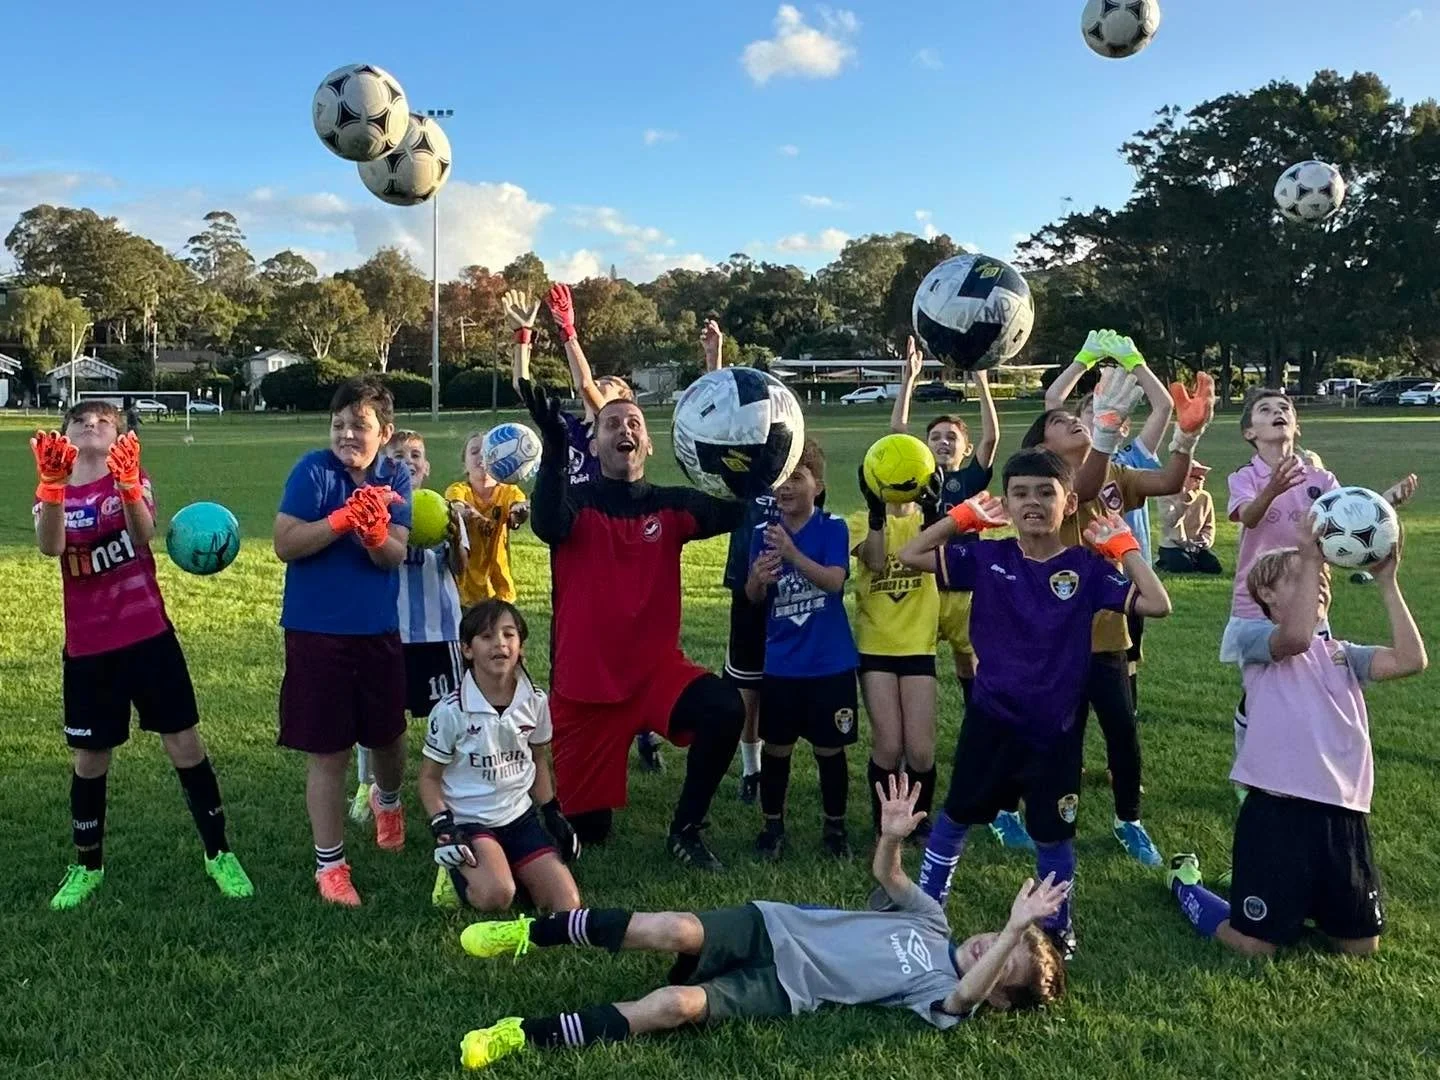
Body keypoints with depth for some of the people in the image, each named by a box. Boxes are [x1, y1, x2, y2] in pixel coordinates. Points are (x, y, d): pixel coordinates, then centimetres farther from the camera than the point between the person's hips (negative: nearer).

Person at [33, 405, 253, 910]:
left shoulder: (133, 481, -2)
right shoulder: (53, 495, 2)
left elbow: (143, 536, -25)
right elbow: (50, 547, -22)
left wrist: (128, 485, -45)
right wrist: (53, 485, -40)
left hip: (149, 636, -1)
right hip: (87, 648, 2)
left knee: (184, 743, 2)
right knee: (89, 759, 10)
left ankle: (219, 853, 15)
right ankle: (87, 866, 28)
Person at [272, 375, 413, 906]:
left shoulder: (395, 479, -1)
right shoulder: (312, 470, -11)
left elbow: (394, 555, -10)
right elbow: (286, 544, -16)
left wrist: (374, 533, -32)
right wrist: (343, 519, -26)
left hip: (379, 630, 3)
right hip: (317, 631, -3)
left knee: (388, 735, 19)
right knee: (327, 752, 3)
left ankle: (388, 799, 53)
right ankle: (330, 864, 18)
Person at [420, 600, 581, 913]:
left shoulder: (535, 700, -2)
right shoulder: (451, 710, -15)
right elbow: (429, 777, -4)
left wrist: (552, 813, 10)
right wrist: (443, 827, -17)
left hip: (522, 816, 4)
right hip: (469, 821, -4)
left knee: (568, 904, -8)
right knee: (496, 897, -31)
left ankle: (507, 865, 14)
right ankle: (458, 873, 2)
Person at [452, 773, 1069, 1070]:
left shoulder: (942, 993, -5)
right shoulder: (931, 919, 13)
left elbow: (969, 994, -28)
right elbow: (885, 874, 15)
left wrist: (1017, 927, -37)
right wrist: (893, 834, -7)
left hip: (783, 989, -4)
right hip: (772, 927, 4)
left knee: (675, 1005, -29)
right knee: (673, 930, -23)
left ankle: (524, 1036, -22)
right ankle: (530, 935, -11)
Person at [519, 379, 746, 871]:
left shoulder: (669, 505, 2)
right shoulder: (576, 501, -4)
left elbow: (730, 511, -15)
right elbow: (547, 526, -28)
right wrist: (555, 449, -44)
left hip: (657, 668, 2)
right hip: (585, 682, -1)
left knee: (726, 709, -29)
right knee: (588, 826, 6)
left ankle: (685, 830, -6)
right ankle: (558, 806, 46)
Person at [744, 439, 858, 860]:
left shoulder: (833, 529, -8)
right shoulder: (763, 533, -1)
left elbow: (834, 580, -23)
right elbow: (753, 599, -3)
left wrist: (793, 554, -39)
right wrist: (758, 579, -27)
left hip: (830, 664, -2)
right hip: (780, 665, 2)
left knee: (829, 748, 9)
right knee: (776, 747, 10)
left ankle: (835, 827, 26)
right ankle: (773, 825, 27)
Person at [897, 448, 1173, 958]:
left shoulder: (1088, 568, -7)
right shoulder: (988, 557, -4)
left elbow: (1157, 605, -15)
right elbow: (909, 555, -5)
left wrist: (1122, 543, -12)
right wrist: (964, 515, -5)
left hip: (1056, 729, -1)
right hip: (990, 719, 1)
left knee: (1052, 834, 13)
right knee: (956, 817, 16)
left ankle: (1057, 925, 35)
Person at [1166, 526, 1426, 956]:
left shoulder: (1341, 653, 15)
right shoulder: (1253, 636, -1)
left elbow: (1411, 660, -2)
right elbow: (1296, 638, -24)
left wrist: (1387, 583, -3)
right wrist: (1310, 557, -22)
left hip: (1344, 813, 6)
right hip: (1277, 809, -6)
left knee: (1361, 945, 15)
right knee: (1254, 946, 2)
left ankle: (1300, 899, 41)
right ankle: (1185, 881, 29)